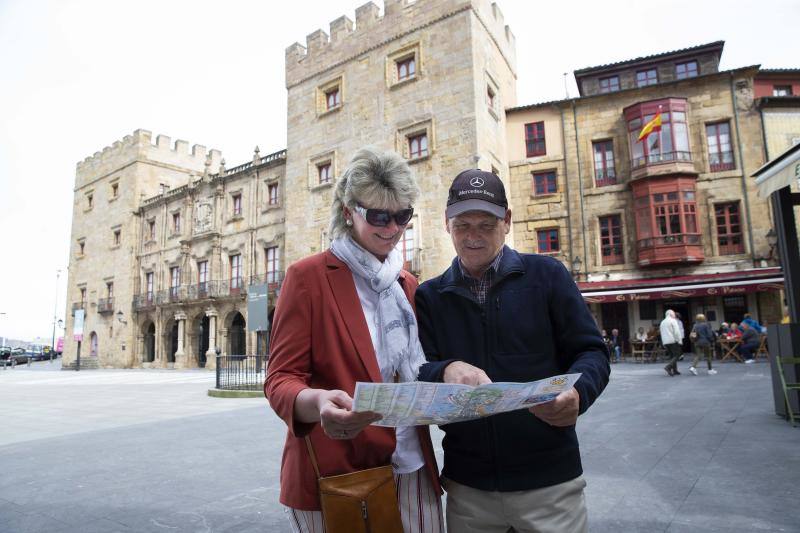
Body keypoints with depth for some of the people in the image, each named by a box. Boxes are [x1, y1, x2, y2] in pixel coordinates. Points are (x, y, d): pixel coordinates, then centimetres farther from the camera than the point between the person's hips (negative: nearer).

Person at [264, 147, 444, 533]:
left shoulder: (408, 285, 9)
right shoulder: (308, 276, -9)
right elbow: (280, 379, -12)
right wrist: (318, 403, -33)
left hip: (412, 470, 5)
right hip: (335, 476, -5)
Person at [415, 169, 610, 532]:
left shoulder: (546, 275, -2)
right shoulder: (429, 296, 3)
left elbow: (591, 352, -1)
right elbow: (416, 376, -4)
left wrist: (577, 393, -23)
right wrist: (446, 371, -27)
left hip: (549, 479, -1)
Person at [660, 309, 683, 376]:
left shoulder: (662, 322, 18)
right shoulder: (673, 321, -4)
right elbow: (677, 332, -12)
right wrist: (680, 340, -10)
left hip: (665, 342, 7)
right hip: (673, 341, -7)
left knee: (672, 356, 12)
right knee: (677, 355, -5)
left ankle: (675, 371, 9)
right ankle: (668, 367, -21)